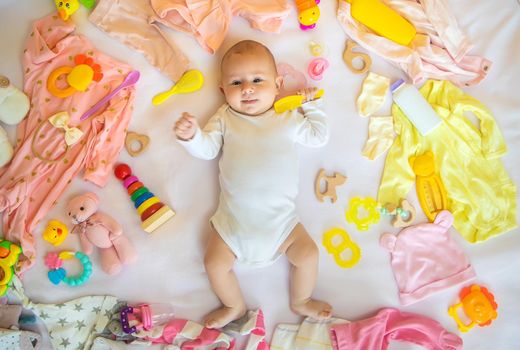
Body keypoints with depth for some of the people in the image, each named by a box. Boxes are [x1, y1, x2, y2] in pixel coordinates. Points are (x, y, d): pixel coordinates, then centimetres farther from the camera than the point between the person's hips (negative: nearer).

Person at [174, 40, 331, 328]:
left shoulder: (287, 117, 6)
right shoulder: (225, 118, 4)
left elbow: (318, 137, 13)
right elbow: (207, 149, -3)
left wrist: (311, 105, 11)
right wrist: (190, 136, -22)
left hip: (280, 217, 0)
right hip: (233, 217, 0)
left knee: (308, 254, -7)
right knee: (215, 263, -5)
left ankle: (301, 301, 22)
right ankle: (234, 307, 25)